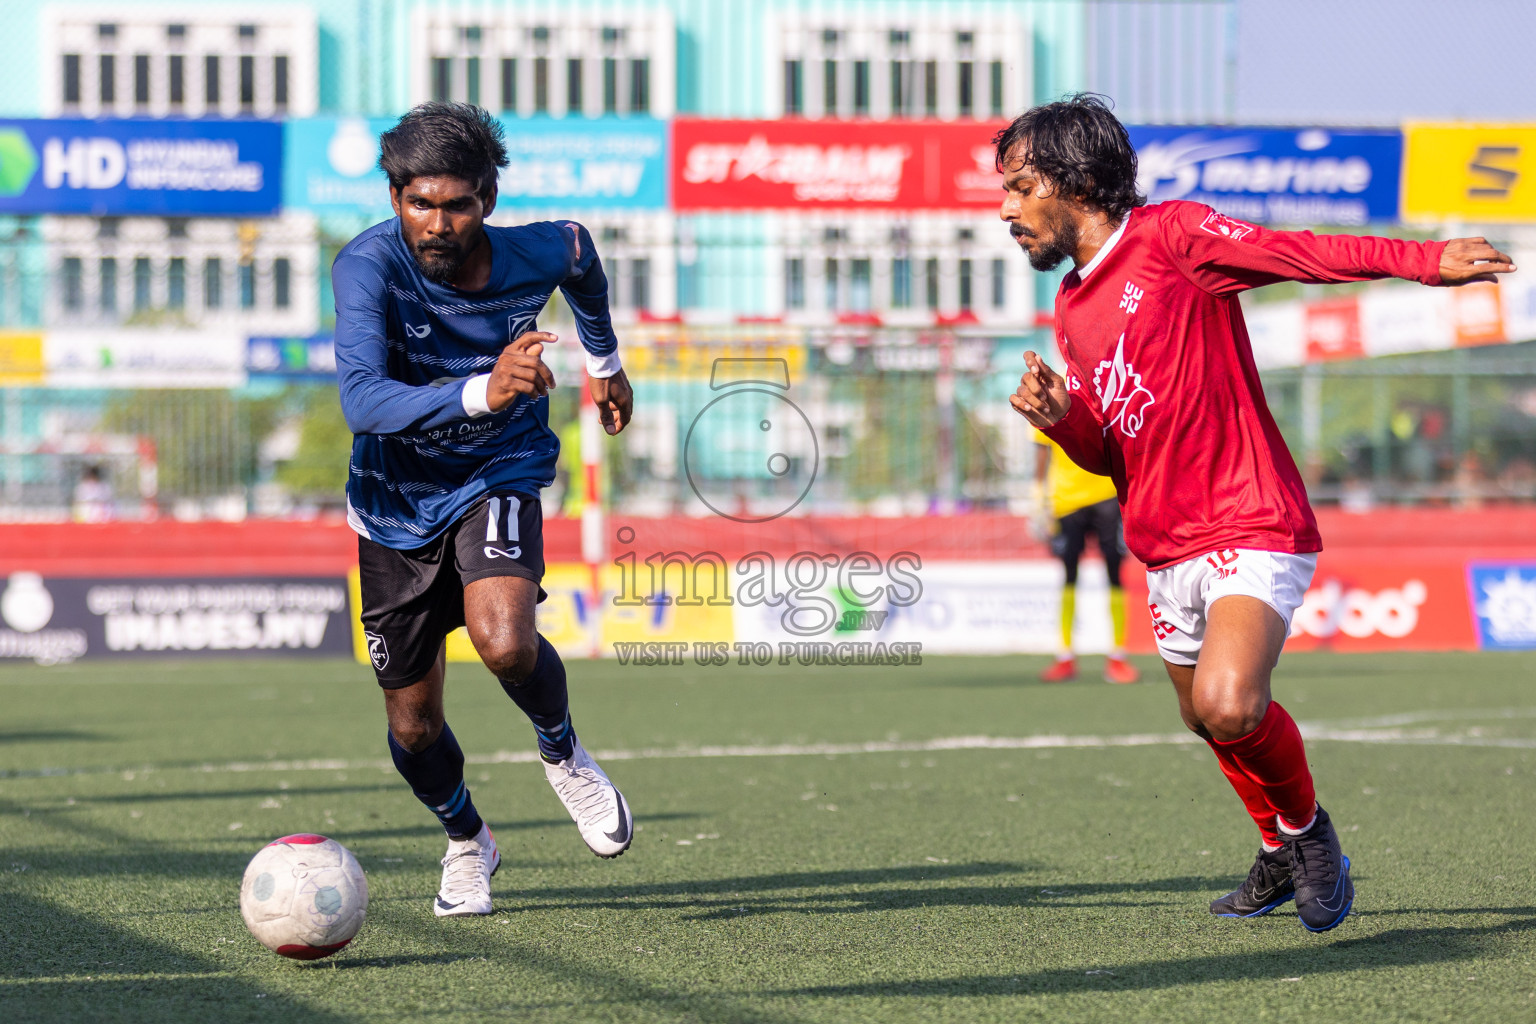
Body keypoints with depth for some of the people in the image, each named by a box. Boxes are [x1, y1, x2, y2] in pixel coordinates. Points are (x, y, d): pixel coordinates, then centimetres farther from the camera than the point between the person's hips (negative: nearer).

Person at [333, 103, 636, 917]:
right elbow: (361, 400, -40)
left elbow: (579, 253, 9)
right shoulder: (368, 266, -26)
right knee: (413, 724, 7)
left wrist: (604, 361, 25)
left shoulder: (535, 253, -18)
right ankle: (466, 841, 40)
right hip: (397, 502, 0)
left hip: (498, 477, 0)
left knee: (505, 643, -29)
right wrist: (481, 392, -54)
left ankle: (562, 751, 5)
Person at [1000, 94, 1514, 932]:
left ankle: (1305, 824, 1)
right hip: (1166, 548, 8)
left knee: (1228, 706, -27)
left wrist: (1427, 260, -27)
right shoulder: (1071, 309, 14)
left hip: (1252, 531, -8)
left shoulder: (1169, 235, -7)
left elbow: (1305, 254, -14)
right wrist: (1062, 419, -4)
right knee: (1206, 719, 19)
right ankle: (1281, 853, 44)